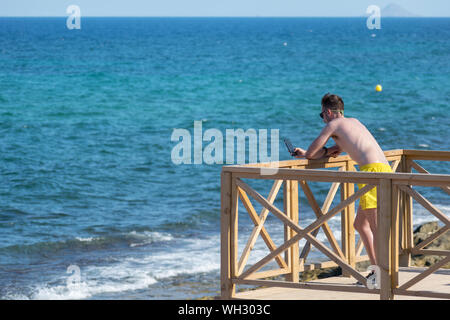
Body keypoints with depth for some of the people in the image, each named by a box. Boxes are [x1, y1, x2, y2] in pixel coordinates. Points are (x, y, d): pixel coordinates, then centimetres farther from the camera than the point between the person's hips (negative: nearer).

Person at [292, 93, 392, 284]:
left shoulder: (333, 124, 7)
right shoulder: (353, 122, 31)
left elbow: (312, 153, 13)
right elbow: (336, 150, 37)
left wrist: (305, 154, 36)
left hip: (373, 169, -9)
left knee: (376, 227, -14)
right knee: (360, 224, 17)